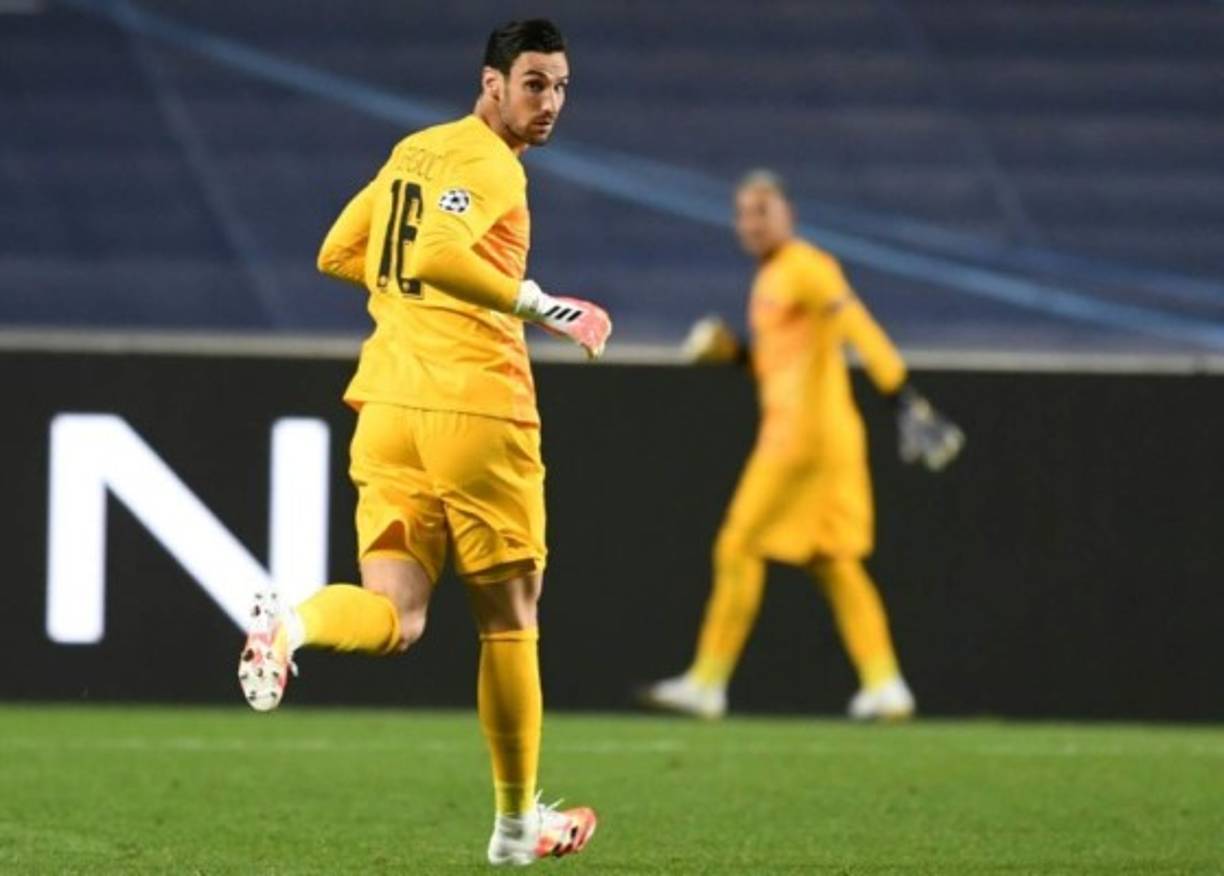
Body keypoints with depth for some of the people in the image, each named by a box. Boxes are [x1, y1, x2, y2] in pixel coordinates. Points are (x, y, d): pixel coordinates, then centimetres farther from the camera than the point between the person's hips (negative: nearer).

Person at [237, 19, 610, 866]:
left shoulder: (414, 151, 16)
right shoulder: (488, 163, -10)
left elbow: (338, 254, 23)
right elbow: (438, 254, -27)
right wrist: (538, 304, -23)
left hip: (390, 400, 7)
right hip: (476, 406, -7)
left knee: (393, 617, 1)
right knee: (508, 619, 7)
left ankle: (292, 624, -32)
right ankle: (517, 820, 16)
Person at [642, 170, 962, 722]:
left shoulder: (805, 268, -11)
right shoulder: (769, 279, 19)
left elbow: (862, 333, -23)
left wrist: (908, 403, -33)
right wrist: (733, 351, 10)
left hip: (807, 432, -10)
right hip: (792, 433, 10)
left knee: (739, 550, -4)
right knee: (834, 563, 8)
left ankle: (708, 684, 0)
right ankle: (884, 686, 4)